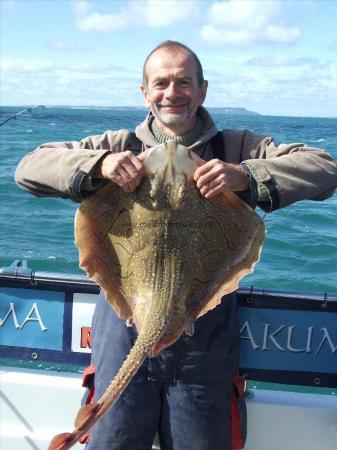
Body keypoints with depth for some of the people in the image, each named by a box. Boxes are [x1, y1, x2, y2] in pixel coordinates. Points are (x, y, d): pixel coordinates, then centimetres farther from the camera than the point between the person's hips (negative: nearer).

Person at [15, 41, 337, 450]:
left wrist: (245, 176, -23)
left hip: (205, 335, 0)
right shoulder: (118, 147, 6)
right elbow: (29, 168, -1)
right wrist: (98, 164, -19)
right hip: (124, 329, 1)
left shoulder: (236, 148, 5)